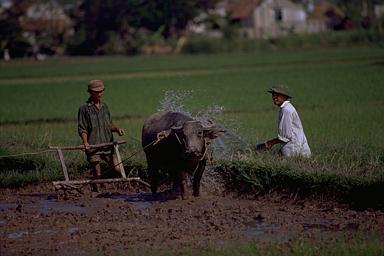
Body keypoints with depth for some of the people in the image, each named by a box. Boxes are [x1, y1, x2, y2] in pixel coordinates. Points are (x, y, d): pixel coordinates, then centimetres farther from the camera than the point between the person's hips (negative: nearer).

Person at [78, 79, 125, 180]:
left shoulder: (104, 106, 16)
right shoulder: (84, 108, -1)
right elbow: (82, 129, -4)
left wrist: (117, 129, 1)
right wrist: (85, 142, -21)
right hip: (93, 147, -5)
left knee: (117, 169, -2)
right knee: (97, 174, -4)